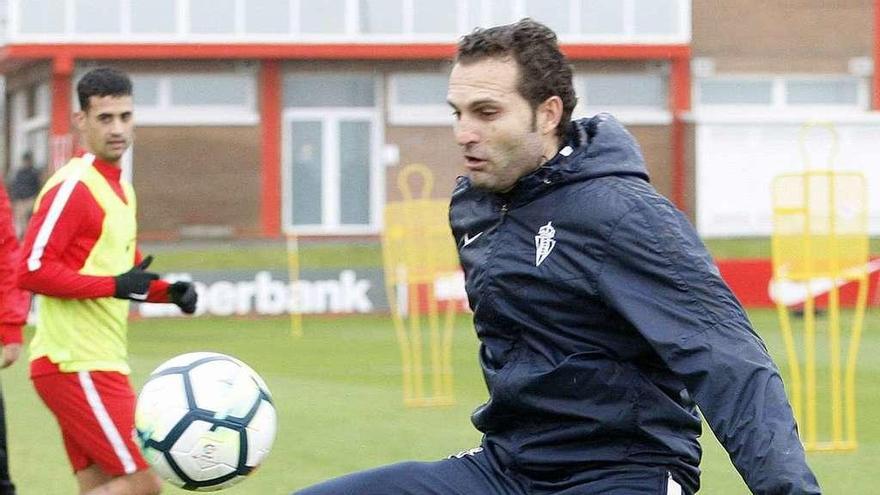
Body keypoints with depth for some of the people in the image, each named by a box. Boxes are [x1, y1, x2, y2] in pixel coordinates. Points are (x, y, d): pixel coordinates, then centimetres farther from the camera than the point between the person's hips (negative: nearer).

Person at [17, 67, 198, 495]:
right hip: (76, 364, -9)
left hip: (102, 363, 9)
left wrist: (169, 292, 7)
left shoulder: (121, 190, 17)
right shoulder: (73, 187, -12)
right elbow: (31, 270, -20)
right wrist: (115, 286, -22)